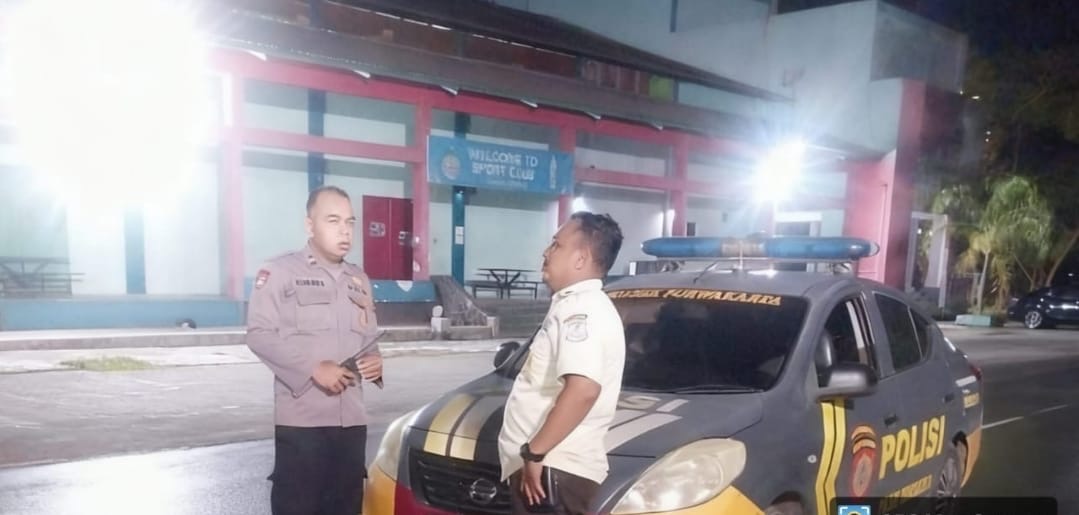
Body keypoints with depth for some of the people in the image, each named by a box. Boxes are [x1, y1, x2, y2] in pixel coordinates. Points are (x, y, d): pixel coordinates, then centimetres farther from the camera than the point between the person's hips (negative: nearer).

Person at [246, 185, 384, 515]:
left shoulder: (359, 280, 17)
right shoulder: (279, 272, -3)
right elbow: (259, 334, -9)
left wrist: (373, 359, 0)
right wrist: (313, 367, -19)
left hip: (351, 417, 6)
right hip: (301, 418, -6)